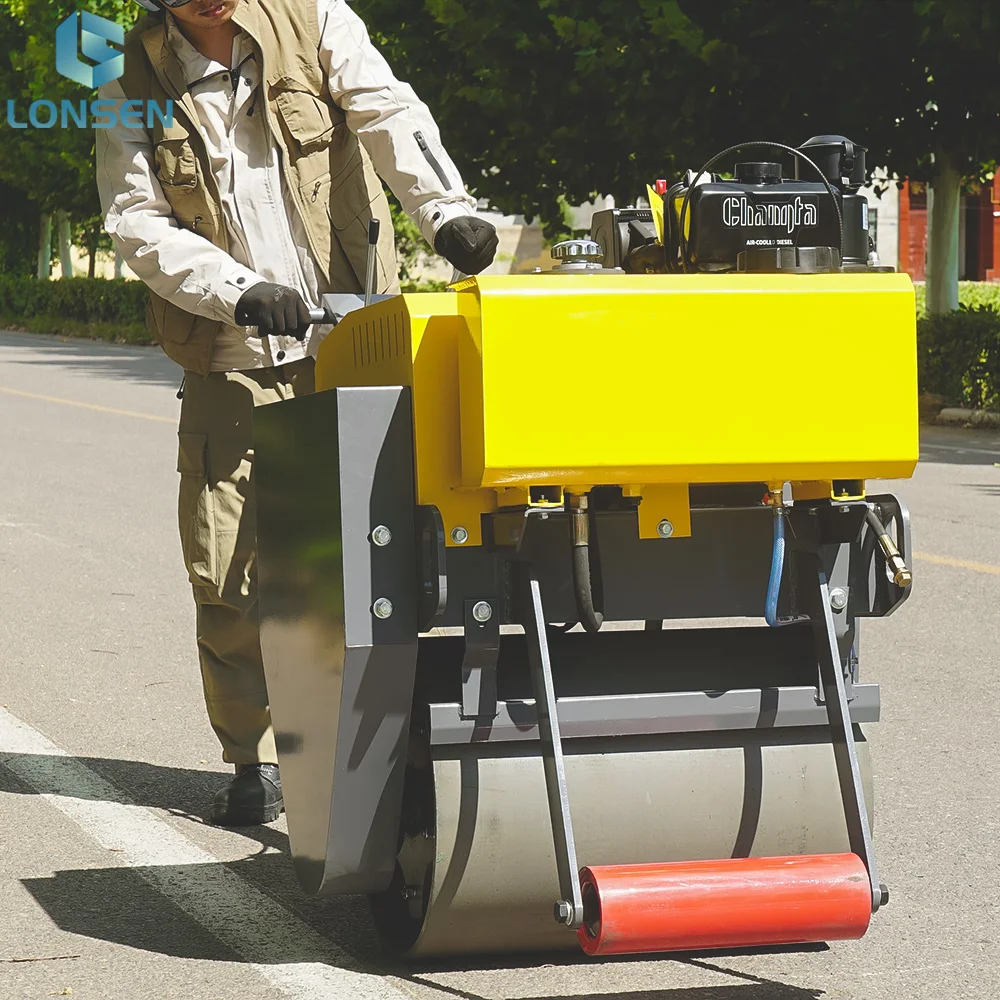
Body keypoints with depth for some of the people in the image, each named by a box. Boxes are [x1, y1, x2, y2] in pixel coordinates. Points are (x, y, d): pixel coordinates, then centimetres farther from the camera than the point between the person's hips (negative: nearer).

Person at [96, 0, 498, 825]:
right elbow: (137, 222, -4)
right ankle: (255, 761, 15)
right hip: (230, 366, 1)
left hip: (347, 350, -1)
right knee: (226, 574, 0)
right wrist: (239, 290, -20)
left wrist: (445, 208, -34)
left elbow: (389, 112, -15)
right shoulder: (133, 82, 1)